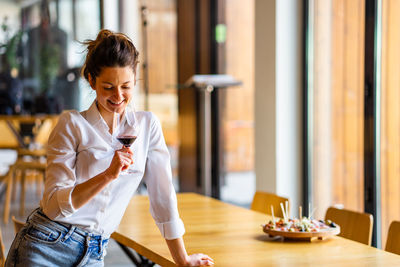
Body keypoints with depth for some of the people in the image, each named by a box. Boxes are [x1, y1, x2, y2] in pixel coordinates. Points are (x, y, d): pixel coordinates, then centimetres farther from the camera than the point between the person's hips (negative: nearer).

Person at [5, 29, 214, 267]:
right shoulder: (73, 124, -5)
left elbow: (162, 195, 10)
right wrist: (108, 175, -23)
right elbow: (54, 205, -11)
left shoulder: (147, 125, 5)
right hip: (45, 247, -3)